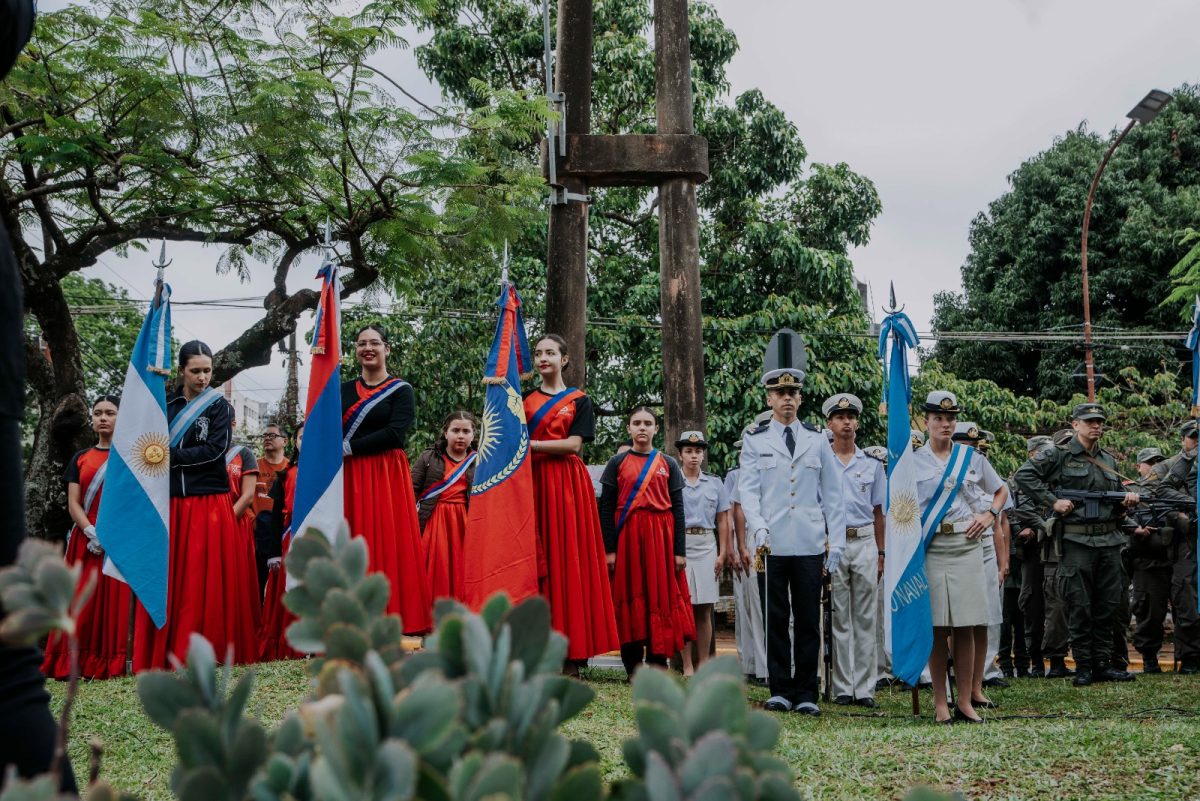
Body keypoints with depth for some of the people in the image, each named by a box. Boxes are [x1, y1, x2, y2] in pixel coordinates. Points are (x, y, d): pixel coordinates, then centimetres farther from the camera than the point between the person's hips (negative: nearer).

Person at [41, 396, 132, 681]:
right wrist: (91, 532, -11)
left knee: (116, 598, -8)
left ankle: (112, 663, -7)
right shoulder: (80, 458, 16)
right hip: (86, 539, 3)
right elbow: (73, 504, 7)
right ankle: (74, 664, -2)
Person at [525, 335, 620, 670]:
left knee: (568, 557, -7)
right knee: (535, 559, -5)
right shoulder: (524, 401, 17)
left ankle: (572, 651, -6)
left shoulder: (579, 401, 9)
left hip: (567, 484, -2)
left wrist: (531, 444, -10)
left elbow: (574, 444, -5)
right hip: (532, 482, 2)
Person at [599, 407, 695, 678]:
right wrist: (609, 549, -6)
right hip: (627, 536, -1)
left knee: (660, 597, 0)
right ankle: (633, 664, 5)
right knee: (630, 596, 0)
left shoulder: (668, 464, 10)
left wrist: (680, 550, -1)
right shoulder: (617, 463, 7)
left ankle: (657, 662, 5)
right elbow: (606, 507, 3)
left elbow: (678, 509, 7)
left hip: (661, 537, 1)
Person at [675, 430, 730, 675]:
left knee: (704, 610, 4)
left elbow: (723, 521, 12)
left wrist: (722, 554, 4)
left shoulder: (715, 483, 11)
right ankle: (687, 666, 2)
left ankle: (703, 664, 9)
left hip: (706, 546, 2)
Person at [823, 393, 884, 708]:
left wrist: (881, 552, 8)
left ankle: (864, 688, 8)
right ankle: (842, 687, 7)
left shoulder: (872, 464, 11)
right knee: (838, 618, 2)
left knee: (866, 618, 3)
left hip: (864, 542, 2)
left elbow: (878, 512, 13)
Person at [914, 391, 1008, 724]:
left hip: (966, 544, 2)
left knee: (966, 626, 0)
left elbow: (1001, 490, 24)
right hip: (929, 547, -1)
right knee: (936, 628, -2)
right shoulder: (912, 462, 6)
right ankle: (940, 702, 4)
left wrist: (990, 515, 6)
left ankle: (966, 699, 6)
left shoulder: (972, 458, 11)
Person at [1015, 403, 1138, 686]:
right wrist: (1053, 501, -15)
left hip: (1109, 541, 6)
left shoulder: (1109, 461, 17)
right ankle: (1083, 666, 5)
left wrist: (1127, 501, 2)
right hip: (1076, 542, -6)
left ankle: (1103, 664, 16)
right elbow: (1024, 475, -9)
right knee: (1079, 607, -2)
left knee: (1108, 606, 8)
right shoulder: (1058, 456, -2)